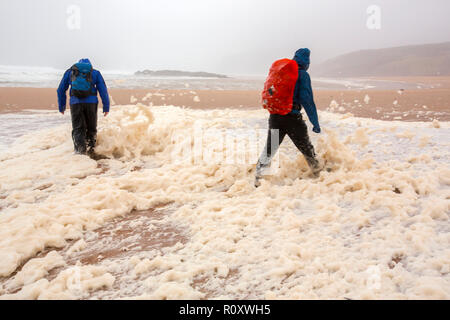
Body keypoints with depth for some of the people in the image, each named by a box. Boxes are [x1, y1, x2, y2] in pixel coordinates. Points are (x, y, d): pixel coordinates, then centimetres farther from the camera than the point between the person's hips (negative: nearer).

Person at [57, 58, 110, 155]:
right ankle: (90, 150, 13)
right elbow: (103, 90, 9)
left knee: (78, 129, 1)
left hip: (75, 103, 0)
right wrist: (106, 107, 10)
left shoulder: (69, 72, 20)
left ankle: (80, 150, -17)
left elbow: (61, 90, 20)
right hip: (91, 103, 0)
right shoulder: (95, 73, 17)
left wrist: (61, 107, 27)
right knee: (91, 128, 14)